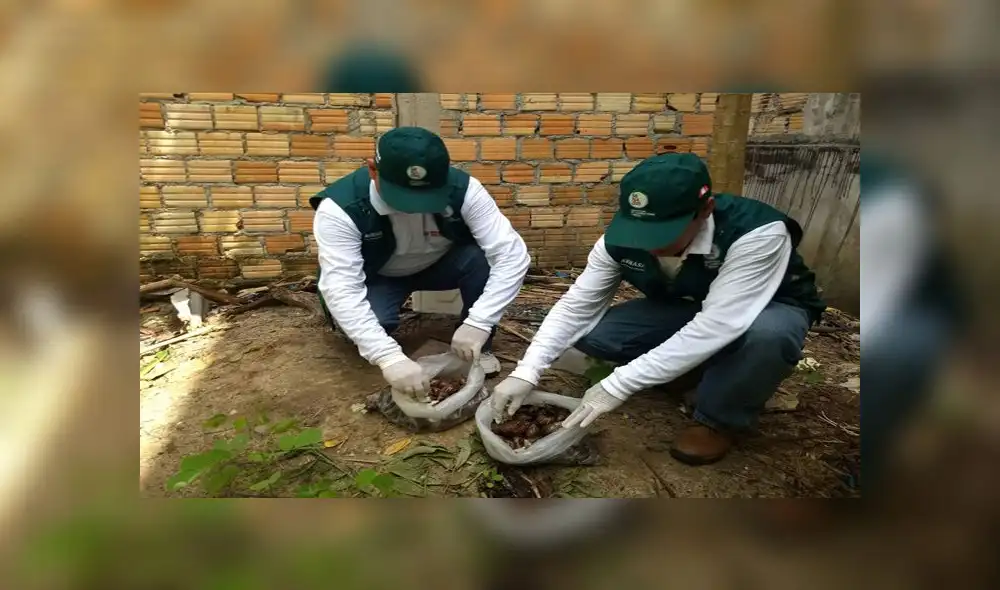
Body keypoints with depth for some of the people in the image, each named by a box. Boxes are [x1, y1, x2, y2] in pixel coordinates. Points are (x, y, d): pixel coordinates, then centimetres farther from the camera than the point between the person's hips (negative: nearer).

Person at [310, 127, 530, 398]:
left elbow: (513, 255, -32)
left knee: (484, 258, -29)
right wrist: (389, 357, -49)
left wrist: (478, 323, -42)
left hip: (440, 264, 2)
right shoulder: (339, 208, -32)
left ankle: (478, 345, -6)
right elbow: (340, 289, -38)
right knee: (372, 318, -33)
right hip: (377, 277, -1)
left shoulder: (463, 190, -29)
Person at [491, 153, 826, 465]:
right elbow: (576, 306, -19)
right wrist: (526, 372, -31)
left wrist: (617, 386, -44)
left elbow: (715, 327, -44)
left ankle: (720, 419, -10)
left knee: (768, 333, -41)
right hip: (681, 309, 4)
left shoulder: (758, 233, -37)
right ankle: (691, 368, 6)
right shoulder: (622, 238, -23)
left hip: (769, 310, -3)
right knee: (589, 333, -17)